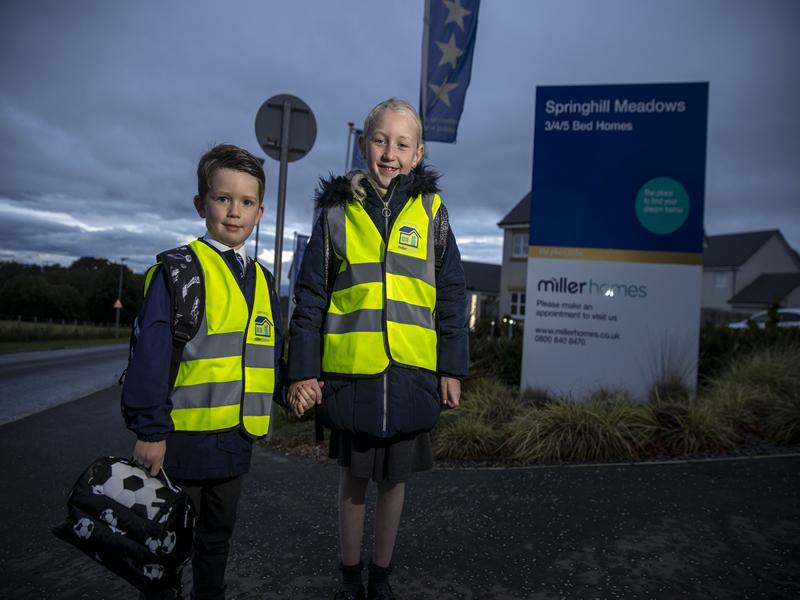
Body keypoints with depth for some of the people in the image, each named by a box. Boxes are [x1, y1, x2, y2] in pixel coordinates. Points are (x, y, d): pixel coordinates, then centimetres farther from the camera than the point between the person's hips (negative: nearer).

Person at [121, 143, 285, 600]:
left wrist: (290, 389, -1)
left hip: (236, 441, 6)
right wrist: (150, 430, -15)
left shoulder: (263, 281, 9)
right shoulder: (179, 271, -11)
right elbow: (149, 356, -14)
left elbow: (273, 354, 15)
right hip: (184, 438, -5)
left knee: (218, 535, 22)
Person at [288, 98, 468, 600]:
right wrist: (303, 371, -2)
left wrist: (453, 368, -1)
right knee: (353, 478, 15)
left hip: (412, 373, 0)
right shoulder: (337, 211, 2)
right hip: (350, 371, 0)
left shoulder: (431, 210, 2)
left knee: (394, 479, 15)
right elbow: (311, 297, 2)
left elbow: (452, 295, 2)